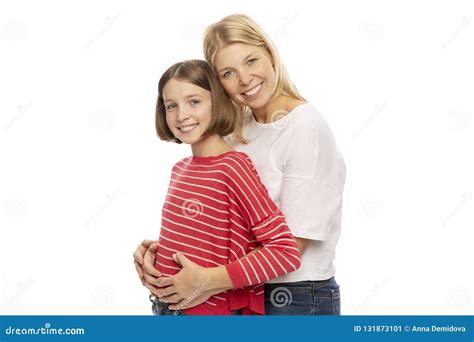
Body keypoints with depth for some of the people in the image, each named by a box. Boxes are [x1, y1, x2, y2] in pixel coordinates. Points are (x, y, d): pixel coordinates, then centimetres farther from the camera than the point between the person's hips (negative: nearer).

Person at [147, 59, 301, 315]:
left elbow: (286, 253, -23)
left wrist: (207, 280, -23)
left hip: (214, 310, -6)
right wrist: (151, 251, -1)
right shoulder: (180, 169, 4)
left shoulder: (233, 167, -17)